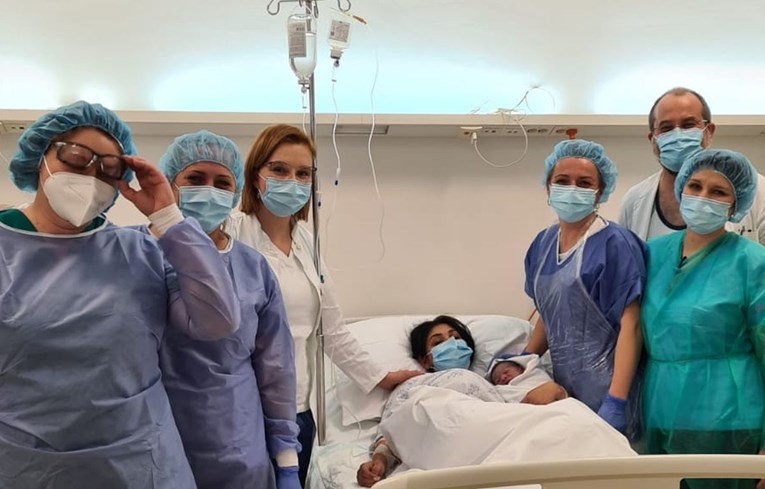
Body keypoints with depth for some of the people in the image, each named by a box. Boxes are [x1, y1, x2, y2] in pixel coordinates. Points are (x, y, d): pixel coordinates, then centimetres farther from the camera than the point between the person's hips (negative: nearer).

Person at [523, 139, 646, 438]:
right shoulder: (542, 244, 8)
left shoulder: (615, 244, -10)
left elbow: (630, 327, -15)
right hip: (563, 386, 6)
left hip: (605, 390, -5)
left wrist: (616, 401, -21)